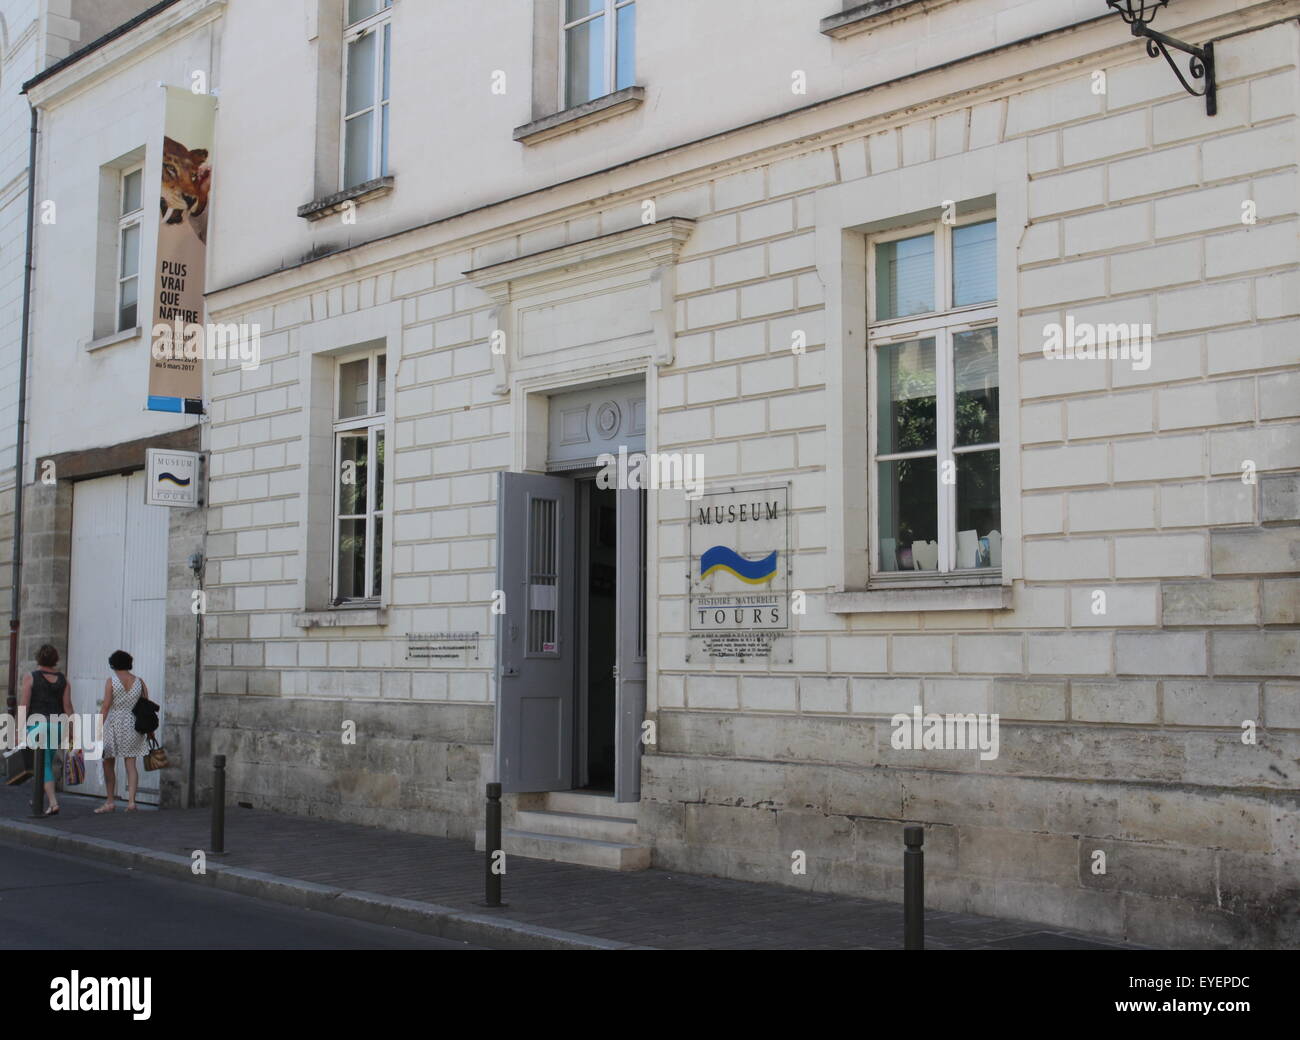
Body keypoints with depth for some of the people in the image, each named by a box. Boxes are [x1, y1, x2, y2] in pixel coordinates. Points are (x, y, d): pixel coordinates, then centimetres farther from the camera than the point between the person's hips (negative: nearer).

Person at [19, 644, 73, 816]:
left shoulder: (30, 678, -5)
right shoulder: (64, 680, 4)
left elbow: (24, 705, -7)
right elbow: (68, 706, 1)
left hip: (36, 724, -4)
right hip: (56, 724, 4)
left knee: (43, 765, -5)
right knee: (47, 763, 18)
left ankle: (53, 802, -17)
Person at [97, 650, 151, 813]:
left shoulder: (111, 681, -7)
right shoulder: (139, 682, 4)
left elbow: (106, 707, -13)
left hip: (114, 725, -3)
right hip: (133, 726, 3)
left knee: (108, 763, 11)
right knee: (131, 764, 6)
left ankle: (110, 802, 12)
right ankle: (131, 801, -5)